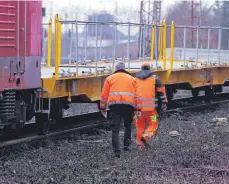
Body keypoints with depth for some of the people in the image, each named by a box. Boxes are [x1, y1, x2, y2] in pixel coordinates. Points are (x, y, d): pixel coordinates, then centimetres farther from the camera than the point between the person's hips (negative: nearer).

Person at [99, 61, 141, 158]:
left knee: (115, 129, -1)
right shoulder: (131, 79, 16)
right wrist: (138, 109, 10)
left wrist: (102, 107, 16)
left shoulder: (110, 78, 14)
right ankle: (126, 145, 20)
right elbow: (137, 95, 9)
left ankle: (116, 151, -10)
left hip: (114, 104, -1)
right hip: (129, 105, 1)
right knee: (128, 125, 23)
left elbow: (104, 94, 9)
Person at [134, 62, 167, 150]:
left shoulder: (135, 78, 10)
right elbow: (161, 90, 5)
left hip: (138, 106, 2)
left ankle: (140, 143, 11)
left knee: (140, 126, 13)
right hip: (150, 107, -2)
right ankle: (145, 137, -18)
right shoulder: (154, 78, 5)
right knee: (152, 125, 6)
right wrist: (164, 102, 12)